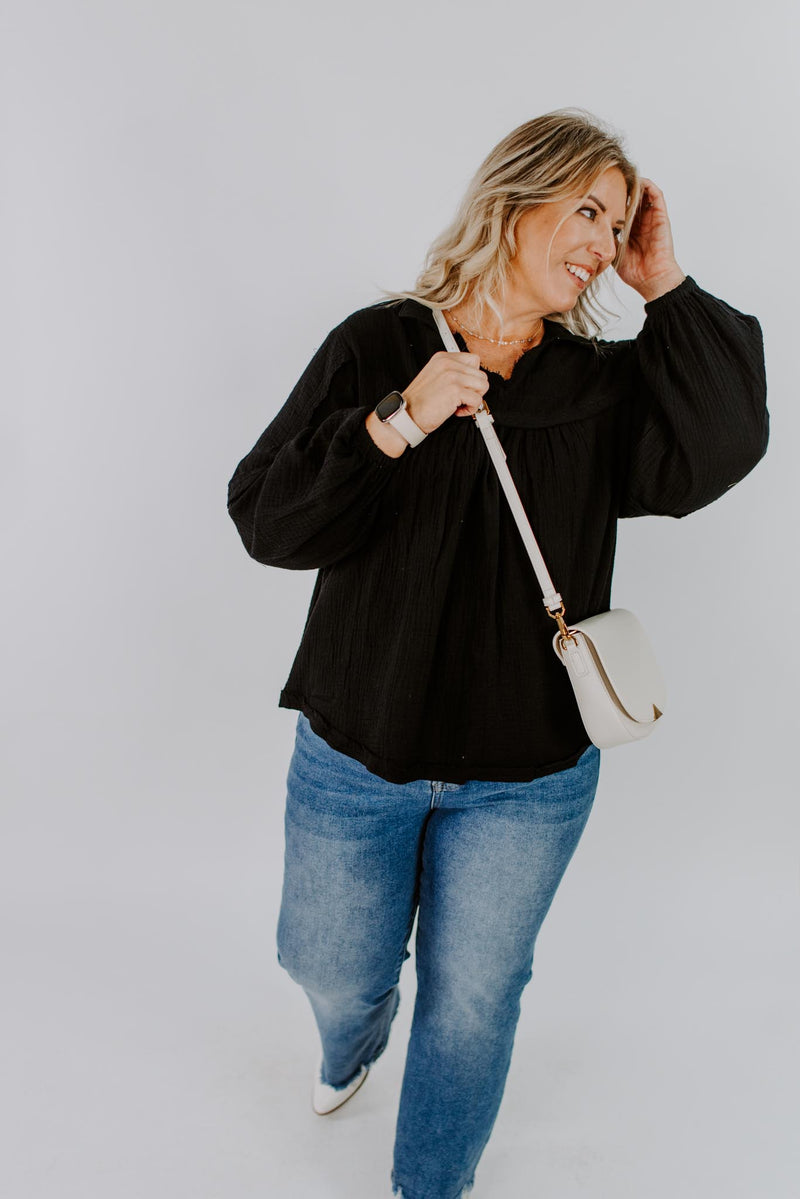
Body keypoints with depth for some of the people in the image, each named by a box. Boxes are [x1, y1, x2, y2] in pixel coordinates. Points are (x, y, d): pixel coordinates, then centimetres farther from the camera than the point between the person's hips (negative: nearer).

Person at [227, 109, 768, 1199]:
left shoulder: (606, 386, -2)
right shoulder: (376, 347, -8)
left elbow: (719, 455, -19)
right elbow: (267, 523, -13)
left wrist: (668, 290, -15)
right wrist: (398, 425, -26)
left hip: (528, 777, 1)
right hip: (357, 752, 0)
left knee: (472, 997, 17)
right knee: (333, 970, 21)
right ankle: (356, 1040, 62)